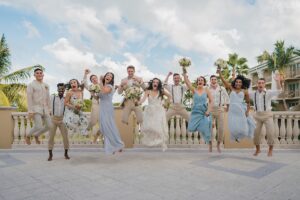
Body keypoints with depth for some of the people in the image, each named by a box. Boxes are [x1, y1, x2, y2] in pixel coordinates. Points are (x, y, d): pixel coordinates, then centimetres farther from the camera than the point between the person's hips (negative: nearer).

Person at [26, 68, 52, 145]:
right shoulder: (31, 85, -6)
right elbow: (29, 98, -12)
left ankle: (36, 135, 28)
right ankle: (28, 136, 15)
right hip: (35, 108, -6)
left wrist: (49, 109, 14)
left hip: (44, 109, 6)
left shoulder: (46, 85, 12)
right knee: (38, 127, -17)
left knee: (49, 126, 3)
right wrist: (30, 111, -18)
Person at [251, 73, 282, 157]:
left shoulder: (268, 92, -8)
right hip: (257, 115, 3)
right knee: (255, 133, 3)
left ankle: (270, 149, 15)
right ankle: (258, 149, 25)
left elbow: (279, 91, -24)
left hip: (267, 114, -3)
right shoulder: (253, 93, 3)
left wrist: (278, 81, -39)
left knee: (270, 132, -9)